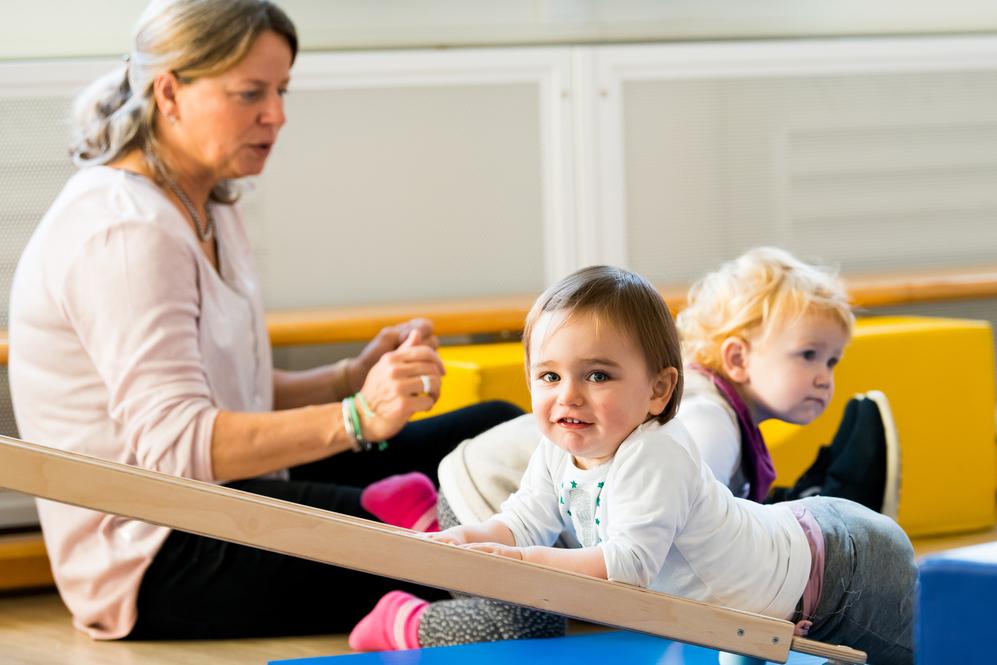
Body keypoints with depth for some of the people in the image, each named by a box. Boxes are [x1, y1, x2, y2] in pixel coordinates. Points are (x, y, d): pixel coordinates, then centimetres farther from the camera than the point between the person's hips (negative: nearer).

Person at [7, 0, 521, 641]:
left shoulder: (211, 209, 15)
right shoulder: (123, 232, -18)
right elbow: (174, 443, -26)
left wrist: (354, 377, -1)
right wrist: (356, 417, -35)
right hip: (154, 564, -10)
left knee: (495, 432, 5)